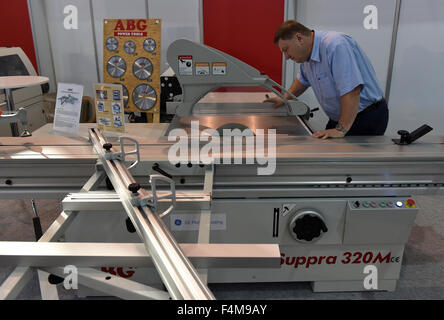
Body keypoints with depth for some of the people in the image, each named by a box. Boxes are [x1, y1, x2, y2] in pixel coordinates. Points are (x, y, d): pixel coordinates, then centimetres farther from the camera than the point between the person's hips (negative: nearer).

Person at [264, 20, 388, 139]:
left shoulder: (336, 45, -26)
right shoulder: (309, 52, 4)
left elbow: (352, 90, -33)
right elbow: (303, 79, 26)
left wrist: (341, 130, -34)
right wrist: (285, 98, 17)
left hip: (367, 117, -8)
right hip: (339, 117, 8)